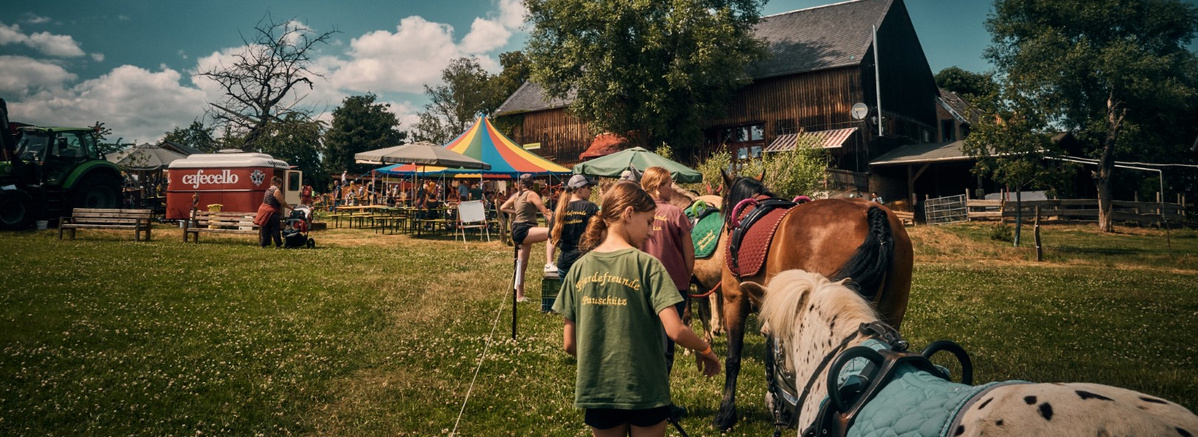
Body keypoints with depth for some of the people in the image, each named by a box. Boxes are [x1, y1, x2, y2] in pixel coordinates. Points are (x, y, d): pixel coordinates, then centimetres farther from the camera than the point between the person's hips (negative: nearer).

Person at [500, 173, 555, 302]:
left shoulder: (517, 195, 16)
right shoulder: (531, 194, -5)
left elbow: (502, 208, 24)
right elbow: (545, 212, -11)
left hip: (519, 231, 9)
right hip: (523, 230, -9)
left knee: (522, 263, 14)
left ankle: (519, 296, 20)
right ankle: (549, 264, -39)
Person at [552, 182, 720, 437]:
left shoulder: (579, 268, -1)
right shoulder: (646, 264, -12)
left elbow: (569, 344, 1)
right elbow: (675, 330, -20)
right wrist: (706, 351, -1)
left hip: (596, 391, 3)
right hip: (645, 391, -3)